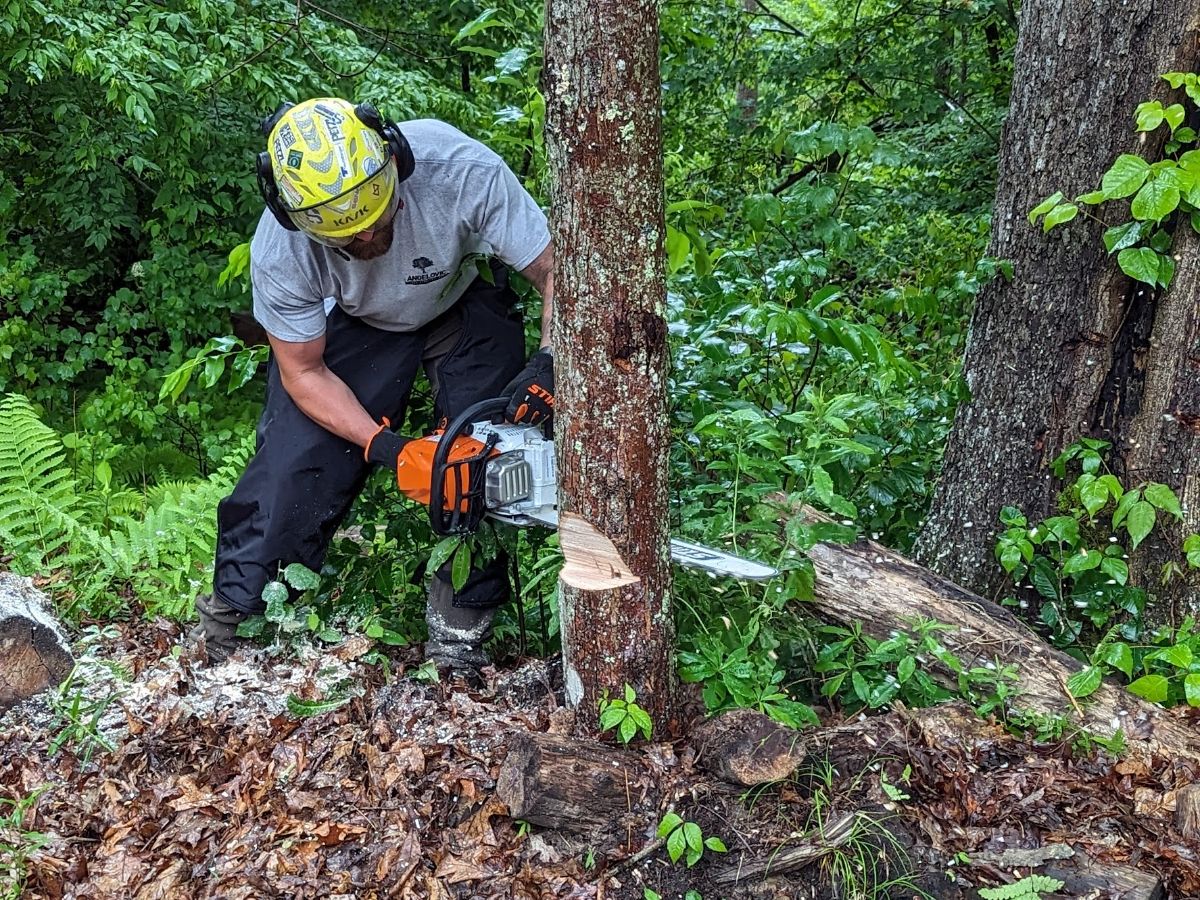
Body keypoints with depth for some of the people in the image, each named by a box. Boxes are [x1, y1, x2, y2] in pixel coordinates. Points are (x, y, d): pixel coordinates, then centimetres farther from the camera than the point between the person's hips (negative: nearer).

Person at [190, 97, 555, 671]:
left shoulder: (464, 172, -40)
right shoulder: (280, 248, -33)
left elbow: (558, 273, -32)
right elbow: (304, 372, -20)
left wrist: (549, 363, -49)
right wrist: (383, 446, -32)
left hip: (466, 306, 0)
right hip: (352, 323, 0)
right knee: (294, 457, -11)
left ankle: (461, 622, 1)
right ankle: (232, 607, 8)